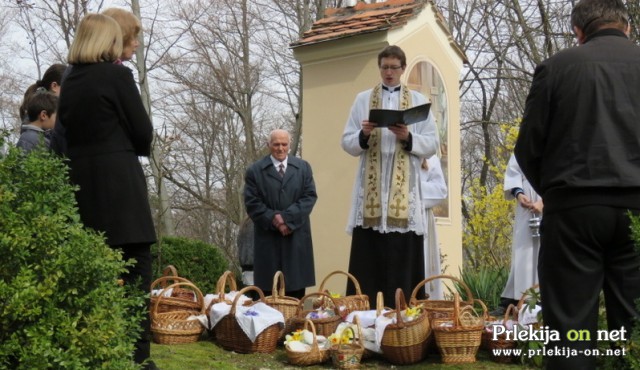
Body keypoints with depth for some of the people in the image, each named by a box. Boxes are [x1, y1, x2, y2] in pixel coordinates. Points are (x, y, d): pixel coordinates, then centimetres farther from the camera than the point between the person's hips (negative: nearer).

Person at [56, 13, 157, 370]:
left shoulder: (69, 82, 12)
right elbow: (143, 132, -3)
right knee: (134, 270, -4)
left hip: (81, 183, 6)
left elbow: (68, 133, 15)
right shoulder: (118, 75, -5)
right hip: (119, 183, -6)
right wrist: (139, 150, 16)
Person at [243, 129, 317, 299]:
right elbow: (252, 203, -2)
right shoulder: (255, 170, 4)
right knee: (269, 290, -1)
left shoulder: (303, 167, 10)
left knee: (296, 289, 3)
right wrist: (273, 219, -15)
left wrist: (288, 218, -12)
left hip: (297, 236, 2)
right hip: (268, 236, -1)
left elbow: (310, 196, 0)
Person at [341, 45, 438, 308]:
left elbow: (431, 145, 5)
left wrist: (408, 137, -12)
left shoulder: (418, 101, 11)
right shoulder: (363, 99, 12)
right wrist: (363, 135, -12)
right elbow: (347, 143, 8)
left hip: (404, 191, 0)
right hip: (371, 189, 0)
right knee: (368, 258, -3)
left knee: (402, 258, -3)